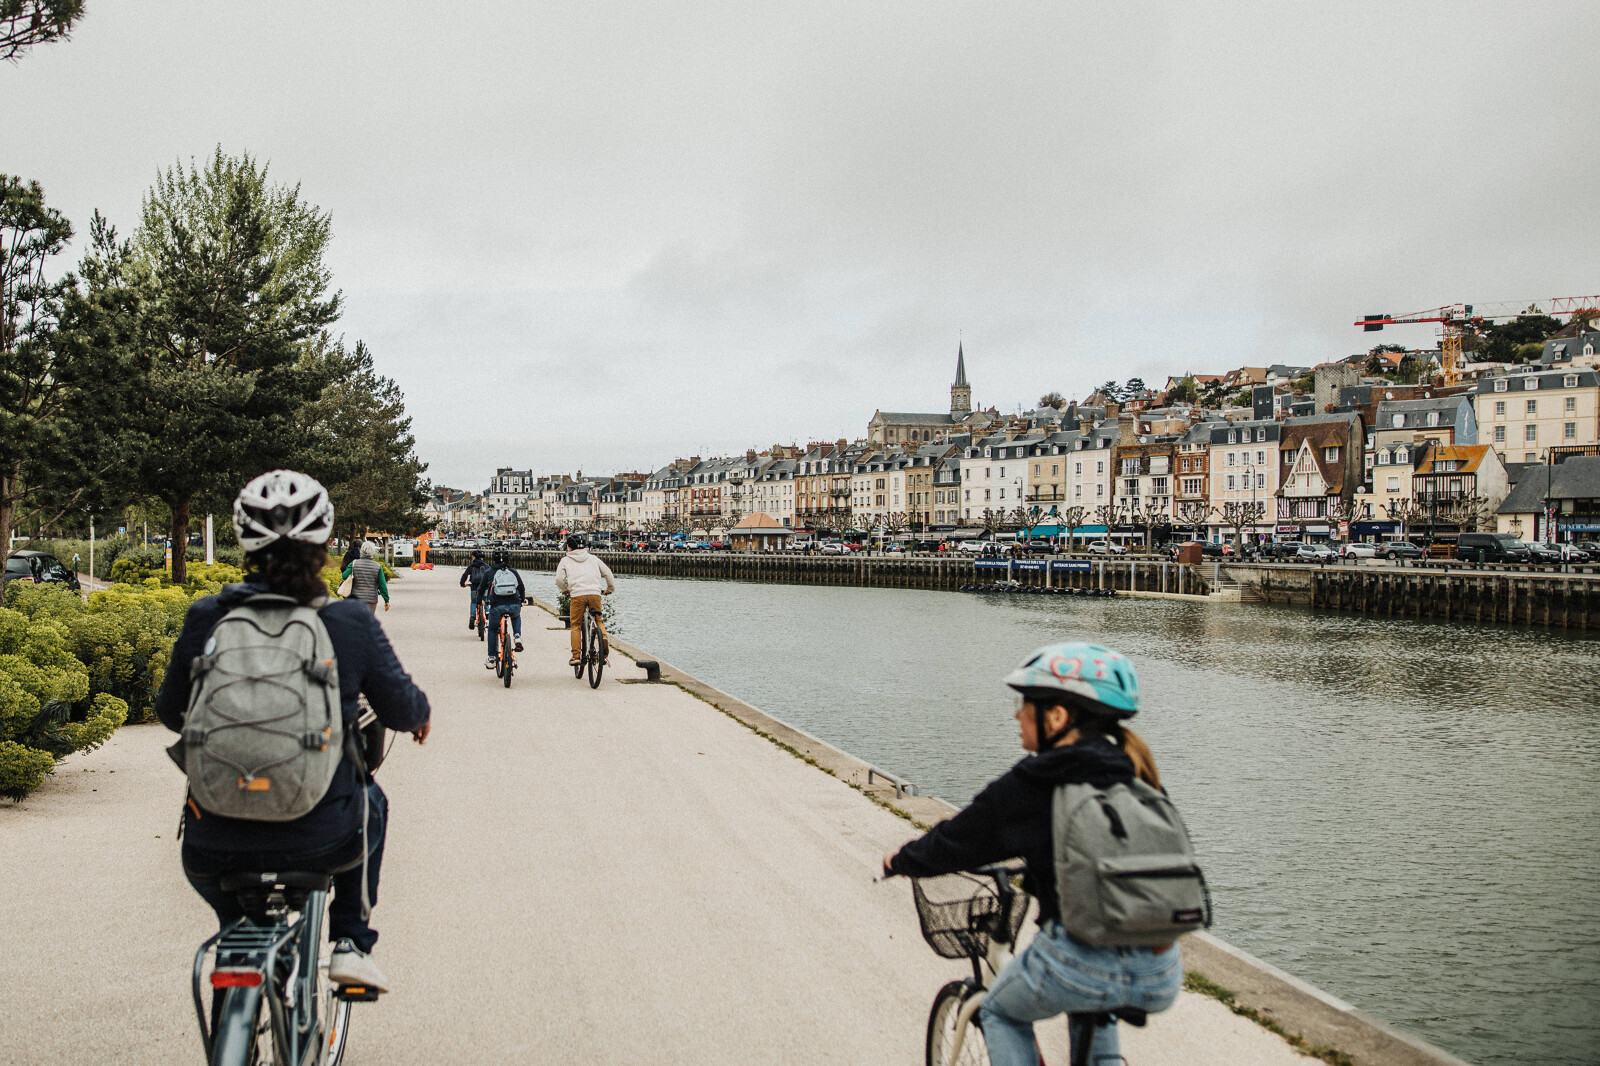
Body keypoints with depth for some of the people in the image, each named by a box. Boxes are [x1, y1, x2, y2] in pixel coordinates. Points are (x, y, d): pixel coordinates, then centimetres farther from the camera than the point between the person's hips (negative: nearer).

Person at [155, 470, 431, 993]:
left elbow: (171, 714, 10)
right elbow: (402, 711, 2)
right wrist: (421, 712, 26)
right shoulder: (351, 623, -9)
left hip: (217, 845, 2)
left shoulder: (205, 618, -4)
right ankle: (351, 943, 26)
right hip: (319, 840, -2)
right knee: (370, 803, 34)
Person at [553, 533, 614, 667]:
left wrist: (565, 590, 21)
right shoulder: (593, 558, 21)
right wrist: (610, 589, 31)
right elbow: (607, 573, 17)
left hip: (577, 594, -2)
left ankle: (576, 656, 1)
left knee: (575, 625, 7)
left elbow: (559, 578, 3)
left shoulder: (566, 560, 14)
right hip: (595, 593, 2)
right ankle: (604, 636, -12)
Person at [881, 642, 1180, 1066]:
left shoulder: (1029, 785, -5)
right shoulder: (1138, 775, 9)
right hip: (1161, 980, 6)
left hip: (1077, 964, -5)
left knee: (1001, 1014, 25)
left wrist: (900, 860, 26)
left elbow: (955, 842, 6)